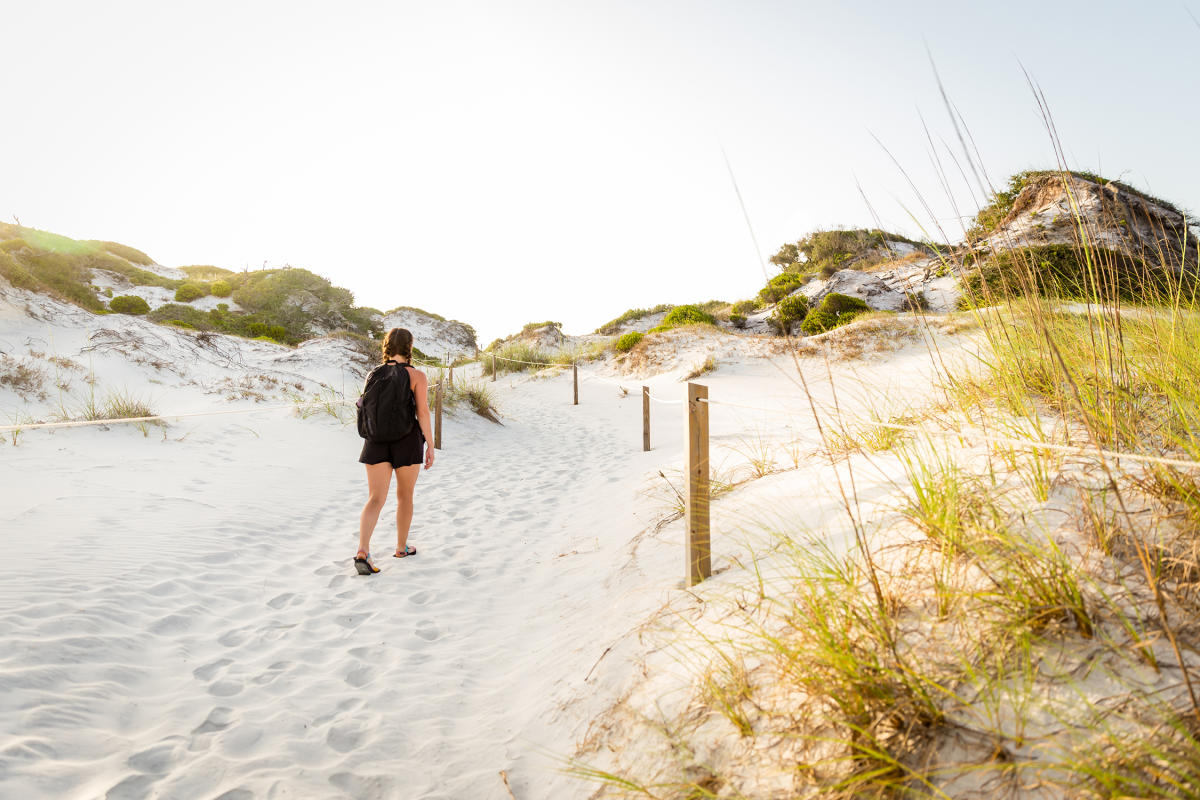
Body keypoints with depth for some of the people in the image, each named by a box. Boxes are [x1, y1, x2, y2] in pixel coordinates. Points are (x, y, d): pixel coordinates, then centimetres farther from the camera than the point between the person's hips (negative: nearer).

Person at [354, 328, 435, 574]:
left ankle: (362, 551, -19)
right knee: (405, 495, 15)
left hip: (377, 442, 3)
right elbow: (423, 412, -12)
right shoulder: (417, 376, -7)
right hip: (407, 440, -2)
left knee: (375, 499, 0)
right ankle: (401, 547, 28)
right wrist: (430, 446, -6)